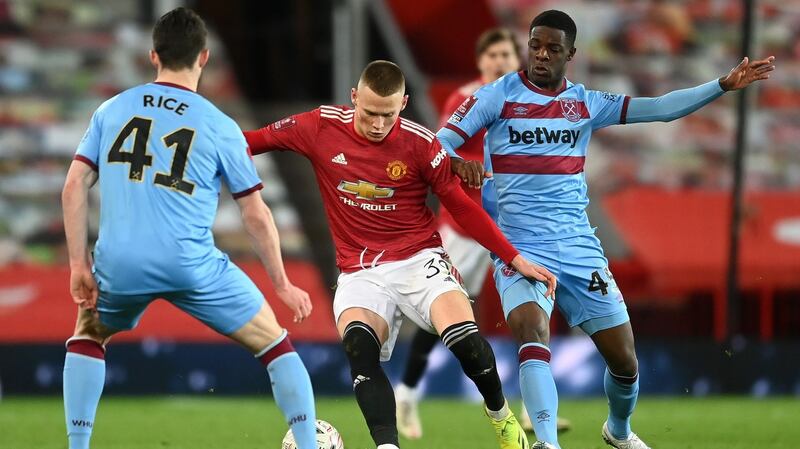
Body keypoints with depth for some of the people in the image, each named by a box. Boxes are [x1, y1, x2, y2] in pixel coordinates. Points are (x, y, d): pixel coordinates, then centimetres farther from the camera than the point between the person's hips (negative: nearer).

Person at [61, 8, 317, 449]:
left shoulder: (112, 110, 10)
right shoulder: (220, 127, 4)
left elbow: (74, 187, 4)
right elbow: (256, 216, 6)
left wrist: (79, 265, 7)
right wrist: (283, 285, 15)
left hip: (118, 264, 2)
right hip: (194, 264, -2)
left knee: (87, 335, 31)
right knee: (275, 344, 13)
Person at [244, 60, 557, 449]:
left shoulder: (420, 143, -7)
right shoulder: (322, 127, -4)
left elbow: (463, 208, 1)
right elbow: (252, 141, 7)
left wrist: (515, 260, -2)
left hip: (418, 259, -1)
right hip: (360, 272, 1)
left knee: (464, 339, -26)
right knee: (358, 344, -32)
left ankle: (500, 414, 6)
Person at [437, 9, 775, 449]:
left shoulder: (585, 103, 8)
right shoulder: (497, 96, 1)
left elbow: (661, 108, 7)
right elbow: (440, 143, -3)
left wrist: (724, 85, -1)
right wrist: (457, 163, -26)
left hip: (578, 247, 3)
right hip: (519, 248, -3)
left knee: (624, 359, 6)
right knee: (533, 333, -30)